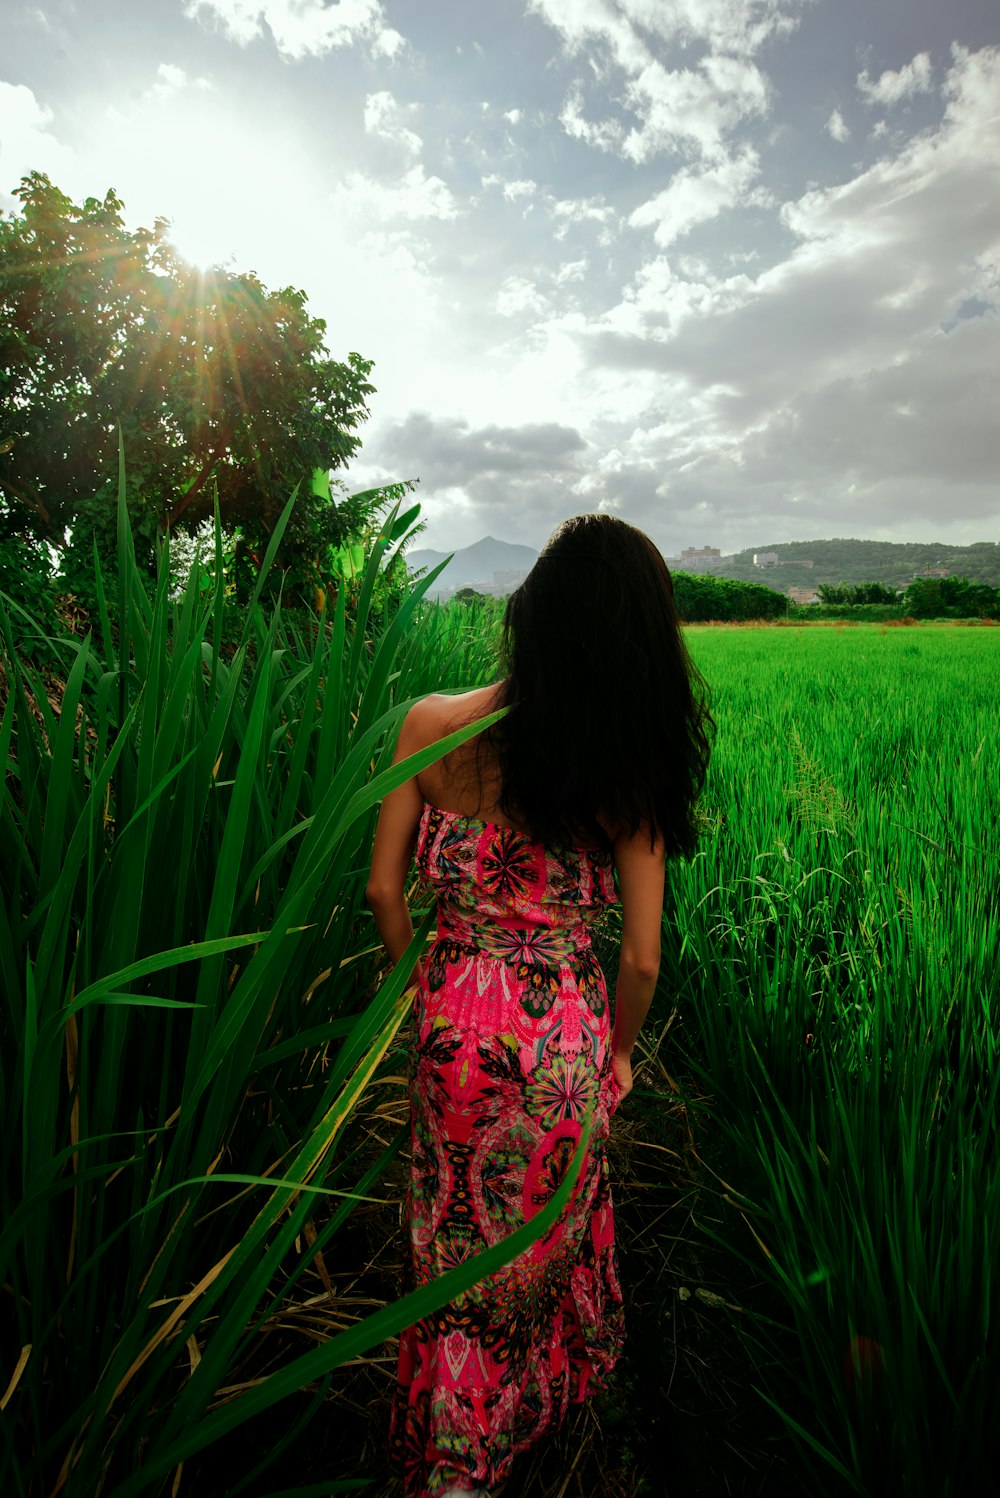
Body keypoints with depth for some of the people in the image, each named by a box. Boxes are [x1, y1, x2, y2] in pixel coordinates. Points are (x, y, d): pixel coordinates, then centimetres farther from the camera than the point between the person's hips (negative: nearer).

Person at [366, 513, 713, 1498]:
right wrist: (617, 1050, 8)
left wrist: (422, 983, 10)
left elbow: (384, 888, -8)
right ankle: (538, 1396, 57)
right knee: (546, 1224, 27)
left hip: (454, 1018, 1)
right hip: (563, 1028, -1)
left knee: (457, 1228, 25)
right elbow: (641, 957, -11)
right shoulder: (629, 771, -16)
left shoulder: (433, 725, -14)